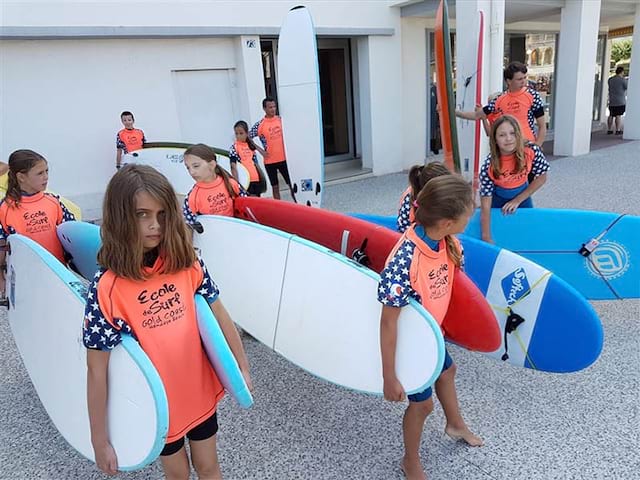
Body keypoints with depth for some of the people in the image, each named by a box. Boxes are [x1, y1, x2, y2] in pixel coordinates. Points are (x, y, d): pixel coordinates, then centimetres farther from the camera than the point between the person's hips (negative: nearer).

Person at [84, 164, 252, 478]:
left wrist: (242, 367, 4)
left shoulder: (186, 263, -12)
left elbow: (219, 316, -1)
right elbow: (97, 370, -17)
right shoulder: (108, 287, -22)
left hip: (200, 390, 2)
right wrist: (100, 442, -11)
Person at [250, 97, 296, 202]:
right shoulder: (259, 125, -7)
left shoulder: (281, 120, 2)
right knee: (275, 187, 8)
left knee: (292, 183, 7)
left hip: (284, 158, 2)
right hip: (270, 161, -2)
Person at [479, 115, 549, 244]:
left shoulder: (531, 151, -28)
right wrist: (486, 238, -32)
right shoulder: (489, 166, -32)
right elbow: (485, 204, -29)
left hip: (522, 197, 2)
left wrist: (517, 200, -13)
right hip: (497, 200, -2)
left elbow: (541, 178, -10)